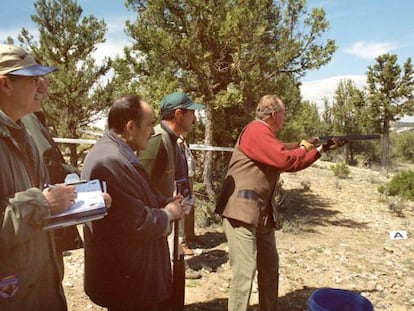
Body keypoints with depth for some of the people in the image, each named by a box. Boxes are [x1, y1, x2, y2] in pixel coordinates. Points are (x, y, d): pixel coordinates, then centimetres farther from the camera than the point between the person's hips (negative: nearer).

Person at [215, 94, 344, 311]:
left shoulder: (267, 136, 20)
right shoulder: (256, 131, -11)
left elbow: (293, 165, 23)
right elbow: (285, 160, -21)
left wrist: (321, 149, 20)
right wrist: (303, 149, 0)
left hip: (262, 214, 10)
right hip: (242, 210, -10)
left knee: (270, 268, 17)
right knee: (245, 270, -8)